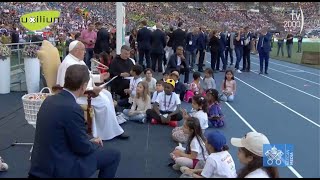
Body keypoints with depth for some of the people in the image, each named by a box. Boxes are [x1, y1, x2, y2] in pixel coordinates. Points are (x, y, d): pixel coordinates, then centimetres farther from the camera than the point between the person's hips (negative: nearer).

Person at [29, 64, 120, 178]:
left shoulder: (49, 100, 2)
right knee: (113, 155, 2)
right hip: (59, 169, -9)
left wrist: (89, 140, 14)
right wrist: (95, 144, 6)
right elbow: (82, 147, -14)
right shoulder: (73, 108, -24)